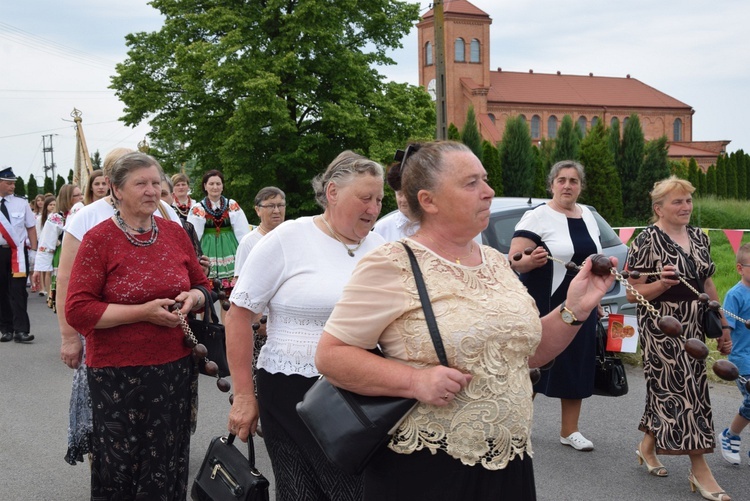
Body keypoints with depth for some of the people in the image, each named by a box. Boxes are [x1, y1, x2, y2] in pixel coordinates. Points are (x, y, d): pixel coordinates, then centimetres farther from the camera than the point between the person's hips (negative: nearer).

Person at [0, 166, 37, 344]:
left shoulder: (21, 203, 2)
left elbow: (31, 227, 7)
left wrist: (34, 250, 0)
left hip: (18, 251, -1)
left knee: (18, 291, -6)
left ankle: (21, 330, -7)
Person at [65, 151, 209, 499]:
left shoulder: (175, 233, 6)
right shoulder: (98, 240, -7)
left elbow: (201, 285, 17)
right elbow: (77, 310, -12)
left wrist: (192, 297, -6)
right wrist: (143, 311, -18)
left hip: (176, 366, 4)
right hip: (119, 373, -4)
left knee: (170, 462, 11)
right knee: (122, 467, 7)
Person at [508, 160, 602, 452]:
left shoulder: (588, 216, 11)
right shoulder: (538, 217, -10)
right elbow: (514, 260, -16)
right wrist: (529, 260, -38)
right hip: (546, 306, -6)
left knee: (576, 367, 9)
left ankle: (570, 431, 19)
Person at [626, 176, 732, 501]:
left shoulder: (699, 237, 9)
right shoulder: (647, 241, -11)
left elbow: (708, 285, 16)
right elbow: (632, 294, -10)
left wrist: (723, 327, 16)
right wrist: (662, 283, -28)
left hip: (693, 326, 7)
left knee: (667, 389, 12)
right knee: (681, 390, -6)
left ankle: (647, 446, 31)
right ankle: (700, 470, 1)